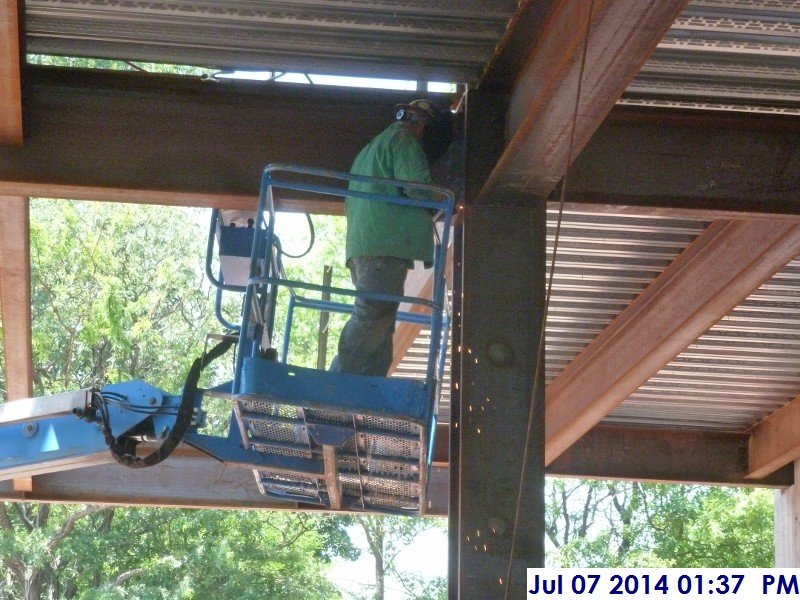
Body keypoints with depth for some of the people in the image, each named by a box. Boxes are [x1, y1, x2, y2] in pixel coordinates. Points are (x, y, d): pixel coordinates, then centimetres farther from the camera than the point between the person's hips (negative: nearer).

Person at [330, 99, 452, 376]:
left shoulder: (370, 148, 31)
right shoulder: (404, 140, 2)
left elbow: (349, 203, 32)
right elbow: (417, 186, -11)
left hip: (359, 245, 10)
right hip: (386, 244, -10)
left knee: (380, 331, 5)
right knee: (373, 318, -17)